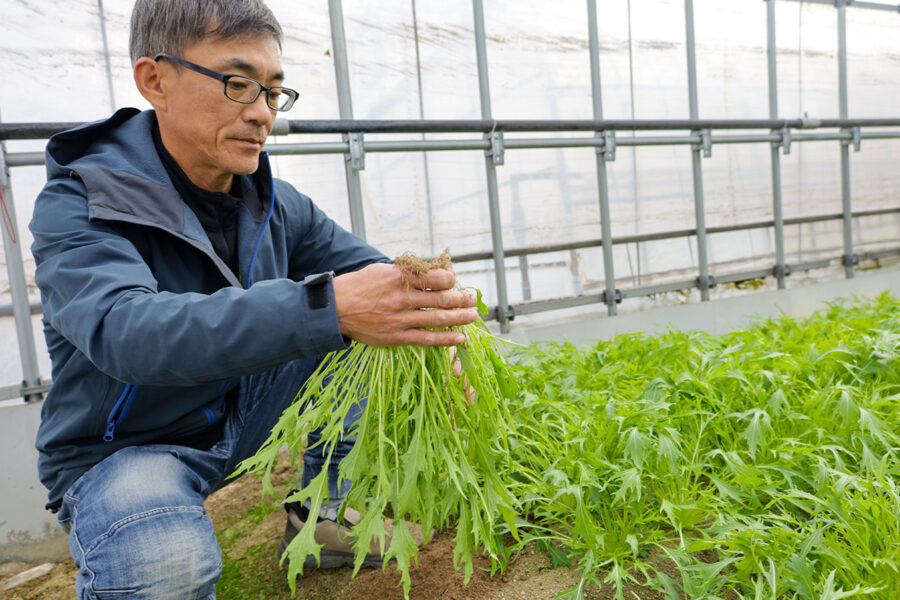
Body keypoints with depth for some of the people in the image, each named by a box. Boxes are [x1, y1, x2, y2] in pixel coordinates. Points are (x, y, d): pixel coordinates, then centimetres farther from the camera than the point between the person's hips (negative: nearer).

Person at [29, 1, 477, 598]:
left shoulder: (275, 205, -4)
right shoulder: (77, 207, -20)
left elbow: (370, 268, -6)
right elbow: (126, 331, -39)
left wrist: (423, 304, -31)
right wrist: (325, 306, -53)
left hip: (239, 418, 6)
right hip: (122, 451, -5)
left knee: (364, 324, -8)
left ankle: (320, 515, 4)